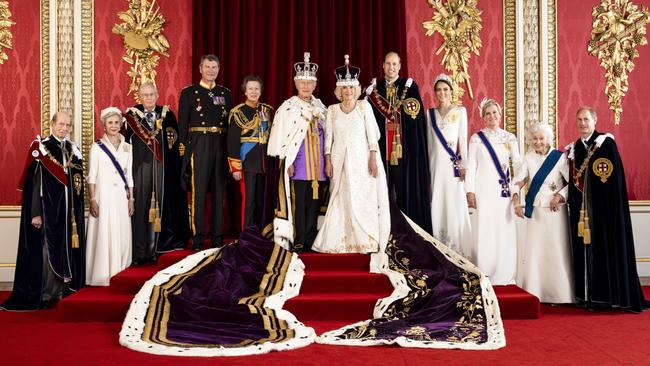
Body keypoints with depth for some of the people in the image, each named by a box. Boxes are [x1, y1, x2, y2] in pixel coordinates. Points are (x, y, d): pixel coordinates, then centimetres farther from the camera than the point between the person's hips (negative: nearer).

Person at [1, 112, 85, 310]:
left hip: (70, 210, 5)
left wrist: (78, 211, 8)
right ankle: (45, 295, 6)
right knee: (48, 250, -2)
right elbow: (34, 183, -8)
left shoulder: (74, 150, 11)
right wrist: (36, 213, -14)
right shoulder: (41, 149, -4)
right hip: (48, 210, -5)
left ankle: (65, 290, 16)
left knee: (68, 249, 7)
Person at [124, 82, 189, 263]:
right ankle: (139, 252, 0)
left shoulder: (167, 114, 9)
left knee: (157, 206, 3)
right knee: (139, 207, -5)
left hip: (161, 167, 2)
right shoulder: (132, 115, 4)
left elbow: (174, 140, 8)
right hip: (140, 165, -2)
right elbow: (125, 141, 0)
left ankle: (153, 249, 10)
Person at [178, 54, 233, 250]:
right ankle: (198, 236, 3)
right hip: (199, 145, -3)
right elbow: (182, 124, 2)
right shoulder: (189, 92, 6)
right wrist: (184, 149, -6)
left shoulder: (226, 93, 14)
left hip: (221, 147, 3)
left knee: (219, 191, 6)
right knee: (198, 191, -4)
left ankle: (217, 236, 14)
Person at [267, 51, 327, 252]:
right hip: (298, 164, -4)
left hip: (318, 164, 5)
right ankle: (297, 241, 0)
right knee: (298, 203, -6)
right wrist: (287, 161, -11)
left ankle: (311, 240, 11)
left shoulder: (320, 107, 14)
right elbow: (280, 135, -4)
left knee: (315, 202, 4)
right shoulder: (287, 107, 0)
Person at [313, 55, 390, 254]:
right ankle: (341, 241, 8)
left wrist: (373, 158, -7)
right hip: (340, 160, 2)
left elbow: (372, 133, 0)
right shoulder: (332, 110, 7)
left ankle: (365, 240, 6)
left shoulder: (364, 106, 2)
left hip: (361, 159, -1)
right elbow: (328, 137, 6)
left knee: (362, 198, -3)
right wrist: (328, 161, 0)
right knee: (340, 199, 1)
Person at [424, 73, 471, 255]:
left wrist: (464, 164, -5)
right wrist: (428, 166, 9)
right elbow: (429, 141, 12)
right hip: (436, 163, 2)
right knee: (437, 203, 2)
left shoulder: (460, 111, 5)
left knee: (455, 202, -5)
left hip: (453, 163, -2)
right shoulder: (430, 113, 12)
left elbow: (463, 139, 1)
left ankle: (456, 245, 3)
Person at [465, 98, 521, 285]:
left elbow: (517, 163, 6)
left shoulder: (510, 138, 10)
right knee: (484, 231, -2)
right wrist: (470, 191, -5)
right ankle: (483, 275, 5)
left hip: (504, 190, 2)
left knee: (505, 231, 0)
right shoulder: (476, 138, 5)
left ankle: (504, 275, 9)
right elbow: (471, 166, 2)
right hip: (484, 190, -2)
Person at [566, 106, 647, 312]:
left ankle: (605, 296, 4)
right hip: (582, 209, 6)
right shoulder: (575, 148, 13)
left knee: (604, 248, -3)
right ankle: (588, 295, 13)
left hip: (604, 208, -6)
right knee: (585, 250, 7)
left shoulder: (606, 143, -5)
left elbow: (616, 177, -10)